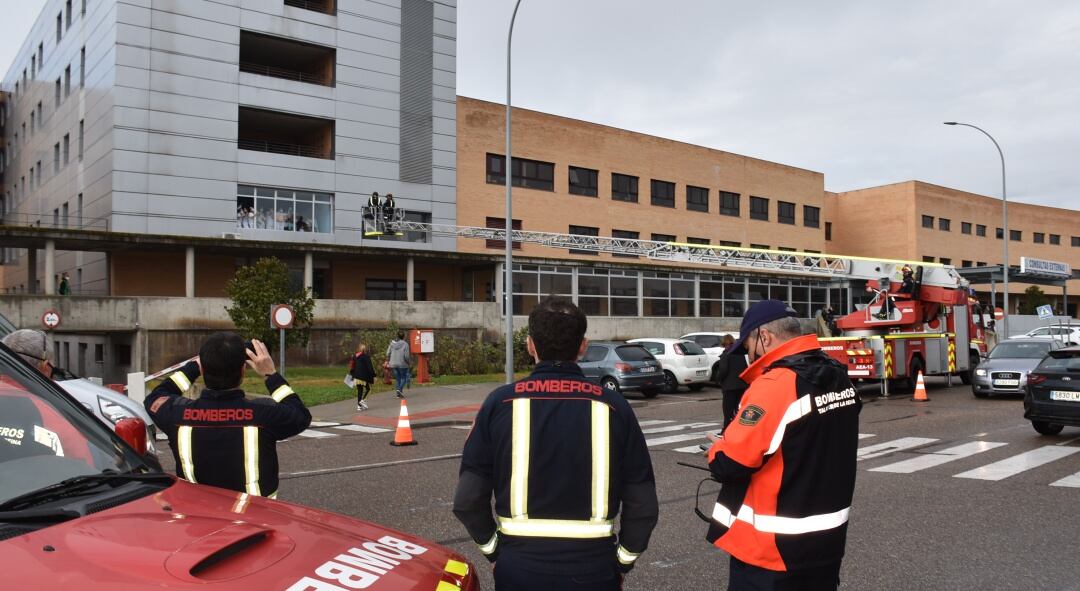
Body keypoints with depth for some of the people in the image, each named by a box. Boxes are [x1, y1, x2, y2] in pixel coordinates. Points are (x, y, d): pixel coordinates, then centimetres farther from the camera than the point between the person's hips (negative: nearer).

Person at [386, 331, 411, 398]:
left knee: (397, 378, 16)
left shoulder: (392, 343, 2)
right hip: (402, 364, -4)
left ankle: (397, 393, 13)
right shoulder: (405, 344, -11)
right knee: (404, 377, 12)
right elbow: (406, 356, -14)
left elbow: (388, 353, 3)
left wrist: (387, 360, 19)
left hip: (393, 364, 4)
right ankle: (399, 389, -9)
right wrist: (409, 361, 4)